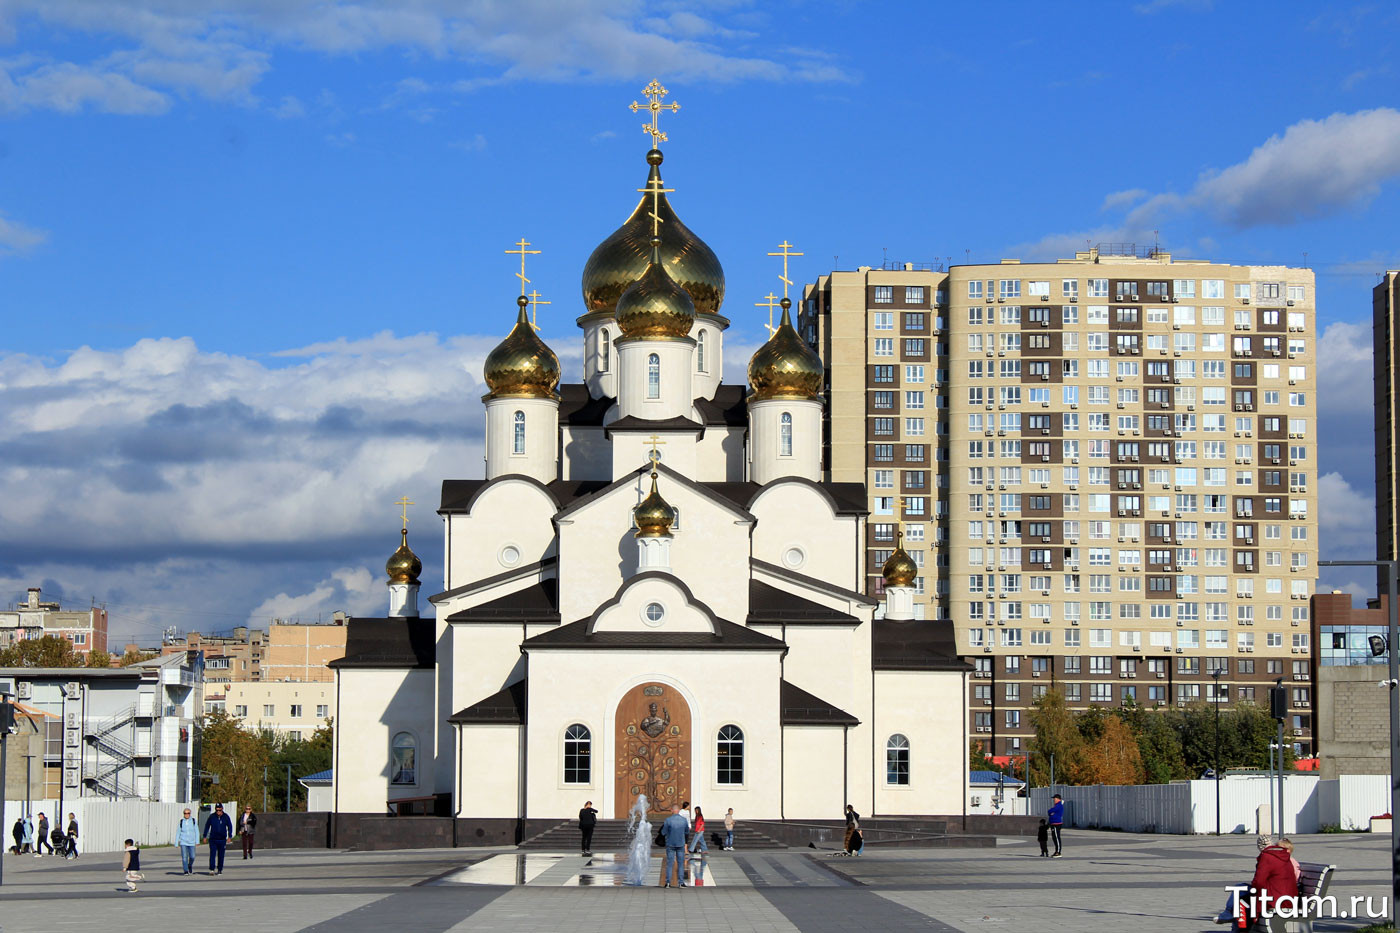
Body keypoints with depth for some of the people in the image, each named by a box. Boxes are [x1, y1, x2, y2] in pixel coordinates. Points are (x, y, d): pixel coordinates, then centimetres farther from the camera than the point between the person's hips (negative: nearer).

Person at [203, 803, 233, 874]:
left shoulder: (225, 817, 0)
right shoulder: (212, 816, -1)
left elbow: (230, 826, 8)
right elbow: (207, 826, 8)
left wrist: (229, 836, 0)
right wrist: (205, 836, 7)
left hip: (222, 839, 1)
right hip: (213, 839, -1)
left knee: (221, 855, 7)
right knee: (212, 854, -11)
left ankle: (220, 869, 17)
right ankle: (212, 869, -15)